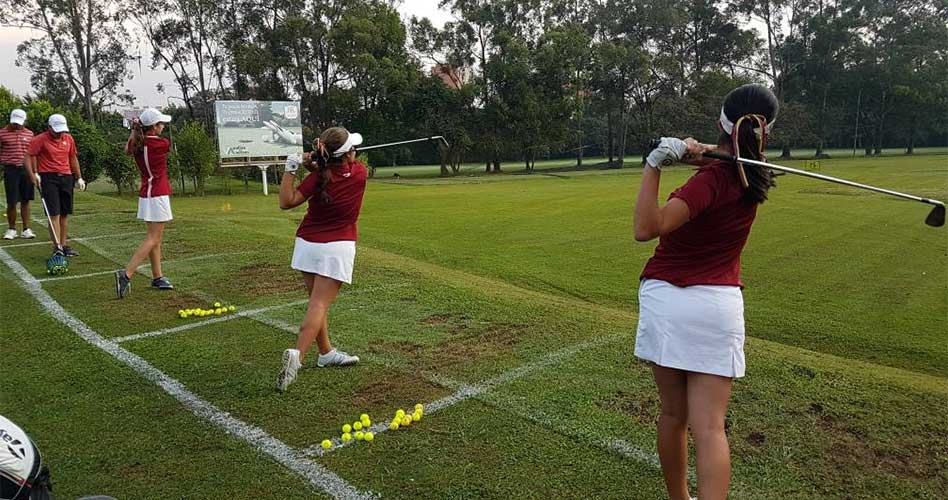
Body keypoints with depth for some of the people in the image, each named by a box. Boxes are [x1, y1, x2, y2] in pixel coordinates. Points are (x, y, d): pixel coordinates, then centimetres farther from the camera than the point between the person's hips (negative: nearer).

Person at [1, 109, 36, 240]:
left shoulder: (29, 134, 9)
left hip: (26, 170, 2)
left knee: (25, 200, 6)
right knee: (12, 202, 0)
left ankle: (26, 229, 12)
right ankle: (12, 229, 13)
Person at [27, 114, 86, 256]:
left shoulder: (68, 138, 11)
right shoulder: (40, 139, -5)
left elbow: (73, 158, 19)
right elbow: (29, 156, -6)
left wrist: (79, 177, 18)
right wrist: (34, 174, -18)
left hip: (66, 177, 5)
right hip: (48, 178, -5)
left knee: (65, 214, 7)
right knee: (54, 214, -10)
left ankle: (64, 245, 14)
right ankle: (57, 247, -10)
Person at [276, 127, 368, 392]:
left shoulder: (319, 177, -8)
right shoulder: (360, 173, -5)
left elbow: (286, 202, -8)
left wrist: (290, 169, -7)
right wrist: (318, 164, -2)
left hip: (307, 245, 2)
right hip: (337, 248, -2)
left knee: (318, 302, 16)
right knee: (319, 305, -7)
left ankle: (326, 353, 28)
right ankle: (297, 355, -24)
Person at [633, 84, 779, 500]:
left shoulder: (712, 179, -16)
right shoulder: (752, 175, 1)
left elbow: (646, 229, -25)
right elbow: (718, 155, 13)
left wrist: (654, 164, -24)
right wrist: (695, 151, -9)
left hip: (665, 300, -3)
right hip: (717, 307, 3)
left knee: (672, 415, 14)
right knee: (709, 427, 0)